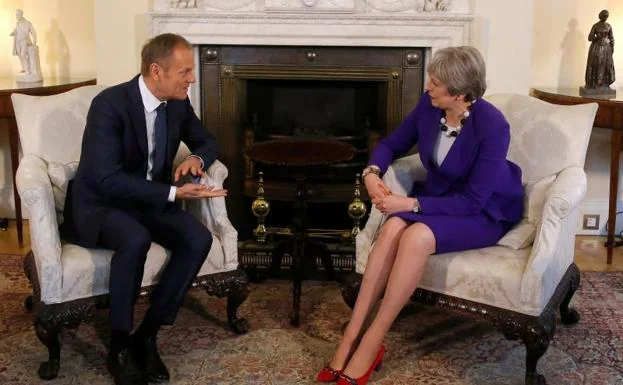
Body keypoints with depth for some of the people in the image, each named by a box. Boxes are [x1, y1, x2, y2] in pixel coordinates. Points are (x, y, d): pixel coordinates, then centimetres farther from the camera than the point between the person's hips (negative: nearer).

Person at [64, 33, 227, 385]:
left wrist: (197, 159, -11)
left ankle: (147, 335, -10)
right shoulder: (109, 104, -23)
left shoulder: (178, 103, -3)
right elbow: (107, 179, -30)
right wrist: (174, 193, -33)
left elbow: (207, 141, 14)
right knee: (136, 239, -37)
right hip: (100, 203, -6)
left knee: (199, 238, -21)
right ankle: (119, 346, -17)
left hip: (150, 200, 6)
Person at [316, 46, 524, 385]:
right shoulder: (429, 106, -8)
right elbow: (393, 144, 7)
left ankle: (370, 345, -25)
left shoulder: (492, 126, -26)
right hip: (438, 197, 5)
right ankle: (351, 337, -27)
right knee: (391, 230, -29)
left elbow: (473, 200, -25)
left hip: (486, 212, -5)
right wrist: (372, 172, -15)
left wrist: (411, 204, -29)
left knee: (417, 237, -35)